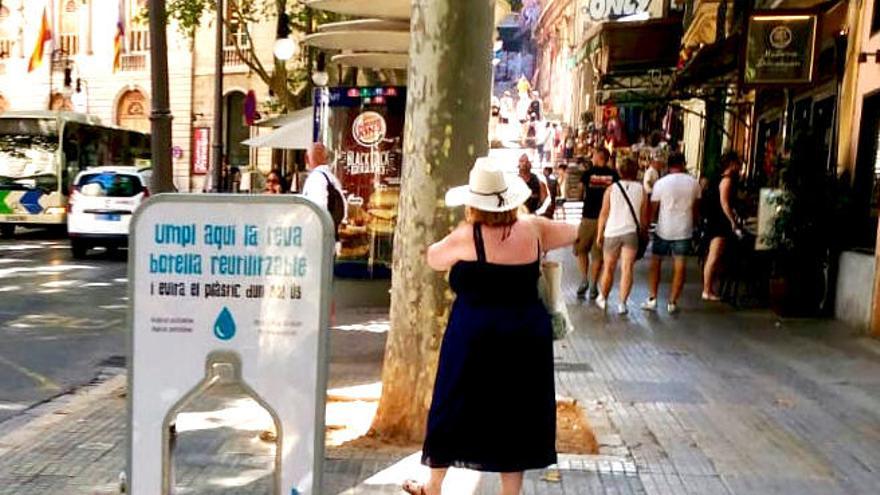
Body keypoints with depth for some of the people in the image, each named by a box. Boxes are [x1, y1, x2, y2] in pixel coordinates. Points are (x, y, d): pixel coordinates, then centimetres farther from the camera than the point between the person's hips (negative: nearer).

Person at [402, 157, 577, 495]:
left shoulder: (467, 236, -11)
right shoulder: (532, 230, 0)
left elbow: (433, 258, 8)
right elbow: (573, 232, 19)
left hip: (475, 339, -3)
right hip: (527, 337, 3)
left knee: (455, 410, 12)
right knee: (516, 414, 12)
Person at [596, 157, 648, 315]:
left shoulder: (611, 189, 0)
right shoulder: (641, 189, 1)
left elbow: (604, 214, 1)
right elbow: (644, 215, 4)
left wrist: (599, 234, 8)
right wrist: (643, 231, 17)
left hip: (612, 232, 1)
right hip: (632, 232, 0)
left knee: (609, 268, 14)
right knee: (627, 268, -1)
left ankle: (603, 298, 28)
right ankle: (622, 303, -6)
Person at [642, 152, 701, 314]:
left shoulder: (661, 183, -9)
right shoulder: (694, 183, -1)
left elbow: (653, 208, -6)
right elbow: (696, 208, 8)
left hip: (664, 229, -1)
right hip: (684, 230, 1)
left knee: (655, 263, 12)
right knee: (680, 267, 5)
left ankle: (652, 299, 7)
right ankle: (672, 302, 7)